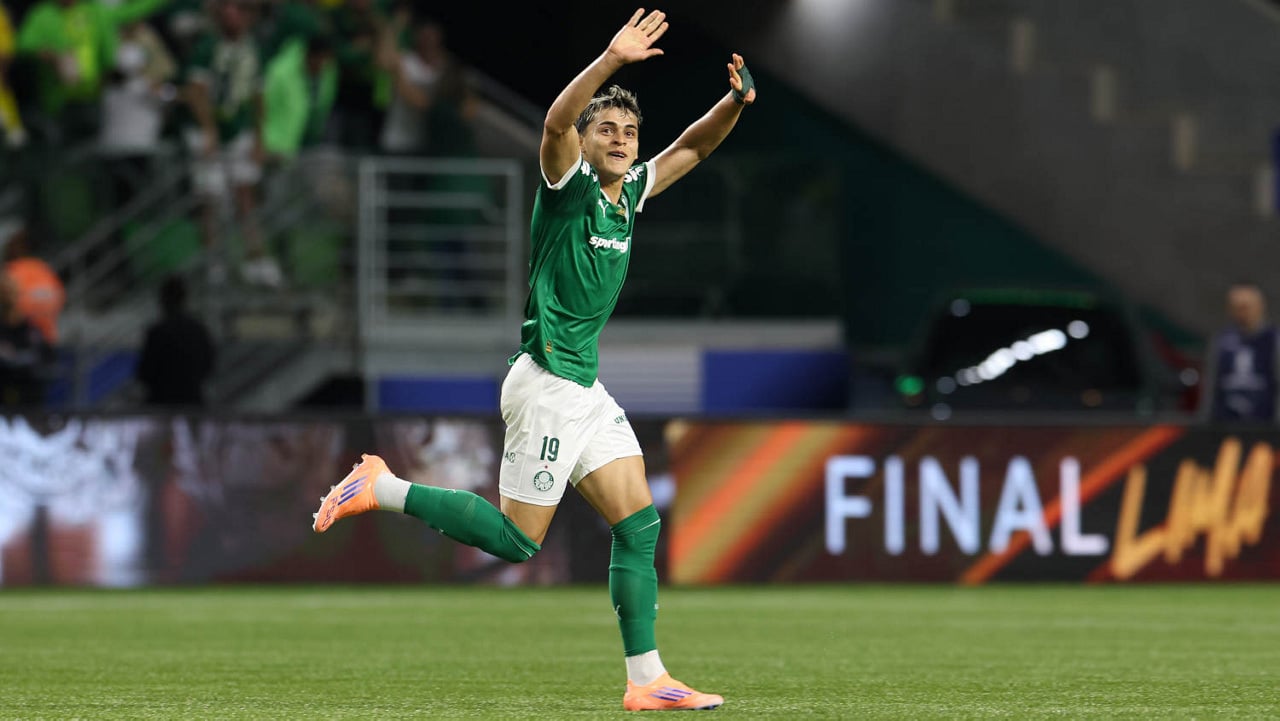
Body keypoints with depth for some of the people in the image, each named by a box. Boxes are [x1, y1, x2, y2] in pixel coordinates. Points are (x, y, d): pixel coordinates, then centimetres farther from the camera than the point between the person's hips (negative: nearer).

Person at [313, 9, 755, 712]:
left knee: (639, 526, 0)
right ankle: (381, 488, 6)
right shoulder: (569, 185, -9)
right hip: (547, 384, -8)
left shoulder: (630, 193, 12)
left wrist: (735, 101, 4)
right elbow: (556, 123, -29)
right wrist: (610, 60, -41)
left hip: (586, 388, 8)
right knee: (516, 540, -6)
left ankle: (646, 679, 1)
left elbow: (692, 147, 23)